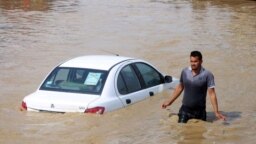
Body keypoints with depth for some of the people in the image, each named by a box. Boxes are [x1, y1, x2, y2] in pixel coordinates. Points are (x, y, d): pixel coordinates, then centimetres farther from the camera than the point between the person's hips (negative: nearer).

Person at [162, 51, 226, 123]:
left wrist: (216, 112, -18)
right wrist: (170, 101, 17)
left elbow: (212, 94, -13)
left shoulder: (207, 75, -11)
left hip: (199, 111, -2)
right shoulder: (185, 72, 0)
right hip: (185, 109, 2)